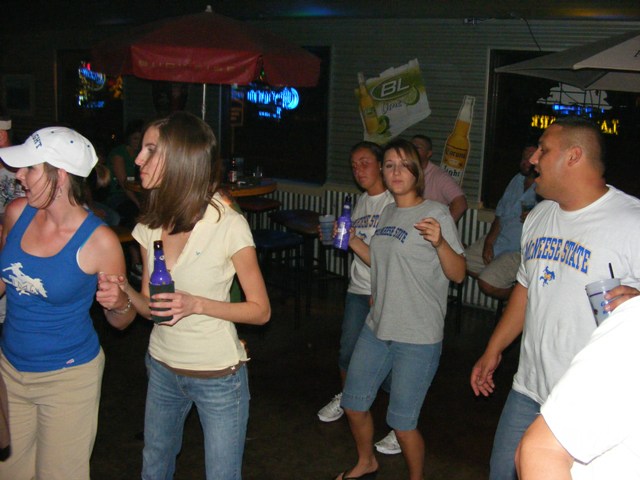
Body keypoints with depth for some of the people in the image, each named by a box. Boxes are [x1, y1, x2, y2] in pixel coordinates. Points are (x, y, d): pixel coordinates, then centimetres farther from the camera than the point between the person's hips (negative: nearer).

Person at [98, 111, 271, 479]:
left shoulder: (228, 225, -19)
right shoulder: (151, 224, -1)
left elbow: (260, 310, -13)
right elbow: (150, 306, 6)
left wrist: (198, 304, -26)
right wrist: (124, 293, -16)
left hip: (218, 376, -5)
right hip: (162, 366, 6)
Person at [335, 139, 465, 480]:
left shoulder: (436, 214, -12)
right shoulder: (388, 213, 9)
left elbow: (457, 274, -17)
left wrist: (440, 242, -34)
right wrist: (351, 241, 13)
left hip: (418, 337, -7)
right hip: (378, 327, 7)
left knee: (402, 422, 2)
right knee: (353, 404, 18)